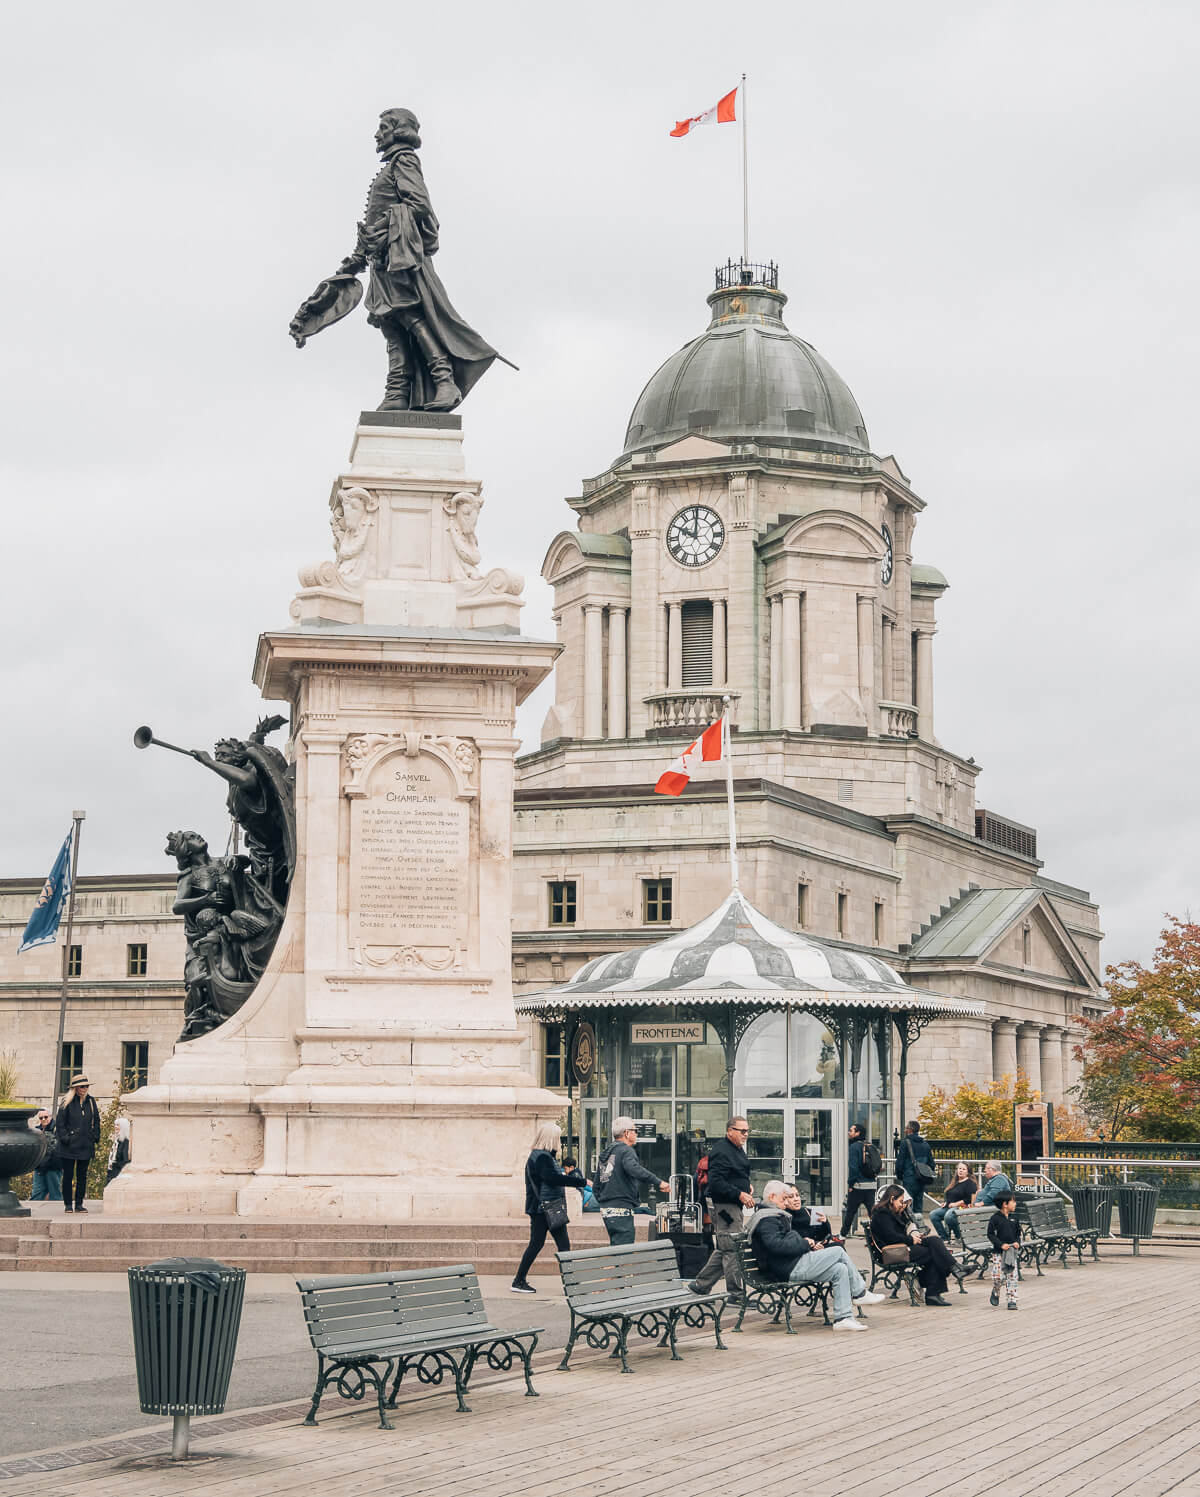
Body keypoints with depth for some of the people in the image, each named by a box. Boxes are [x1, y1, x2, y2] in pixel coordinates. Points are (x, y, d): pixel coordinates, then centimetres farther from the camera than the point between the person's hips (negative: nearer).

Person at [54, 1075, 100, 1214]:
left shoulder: (91, 1101, 8)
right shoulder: (67, 1103, -5)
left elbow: (96, 1121, 16)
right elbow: (59, 1123, -3)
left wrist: (95, 1137, 7)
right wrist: (65, 1138, -11)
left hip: (85, 1145, 3)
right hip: (69, 1147, -3)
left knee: (82, 1175, 6)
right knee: (68, 1175, 0)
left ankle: (79, 1204, 13)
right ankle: (68, 1204, 9)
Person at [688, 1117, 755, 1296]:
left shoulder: (737, 1149, 17)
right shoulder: (721, 1151, -16)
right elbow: (716, 1183, -24)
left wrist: (747, 1188, 13)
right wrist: (739, 1194, -24)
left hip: (734, 1206, 11)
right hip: (724, 1206, -11)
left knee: (722, 1250, 14)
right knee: (732, 1249, -6)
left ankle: (700, 1286, 22)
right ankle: (735, 1293, -1)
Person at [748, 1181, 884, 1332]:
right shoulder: (766, 1220, -12)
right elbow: (777, 1245, -25)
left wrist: (808, 1243, 11)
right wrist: (805, 1244, -14)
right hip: (791, 1270, -11)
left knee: (840, 1269, 2)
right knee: (838, 1252, -10)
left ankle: (843, 1317, 0)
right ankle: (860, 1293, 3)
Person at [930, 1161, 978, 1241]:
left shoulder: (970, 1183, -4)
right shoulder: (955, 1182, 22)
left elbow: (970, 1199, -16)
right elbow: (948, 1195, 33)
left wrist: (956, 1203, -17)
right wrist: (945, 1202, 12)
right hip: (949, 1207, 9)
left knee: (948, 1216, -38)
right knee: (933, 1214, -8)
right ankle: (944, 1237, -8)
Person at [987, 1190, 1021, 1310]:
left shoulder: (1014, 1217, 7)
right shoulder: (996, 1218, -8)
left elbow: (1018, 1232, 16)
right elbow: (990, 1234, -7)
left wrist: (1017, 1242, -3)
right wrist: (1001, 1244, -16)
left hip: (1011, 1251, 4)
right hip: (998, 1252, -4)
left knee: (1012, 1276, 0)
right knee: (997, 1275, -9)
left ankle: (1012, 1301, 6)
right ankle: (995, 1292, 22)